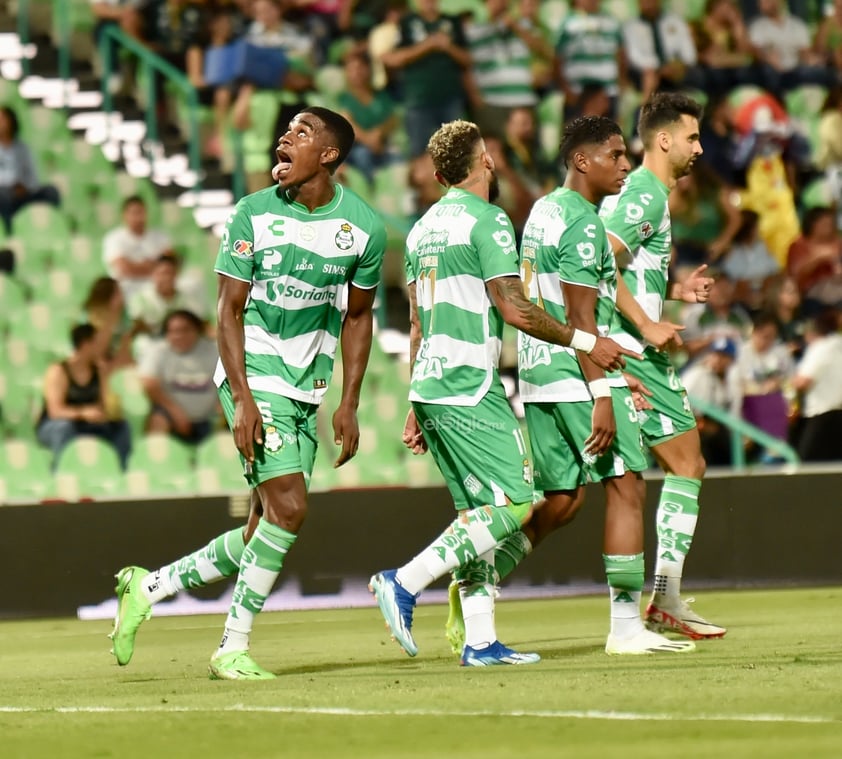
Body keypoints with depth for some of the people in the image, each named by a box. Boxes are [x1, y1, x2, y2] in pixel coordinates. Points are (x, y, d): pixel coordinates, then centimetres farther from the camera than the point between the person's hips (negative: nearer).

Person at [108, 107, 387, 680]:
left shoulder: (364, 227, 0)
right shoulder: (252, 215, -6)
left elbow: (358, 316, 11)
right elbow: (230, 310, -5)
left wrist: (349, 405, 5)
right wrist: (242, 397, -15)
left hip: (307, 390, 4)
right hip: (255, 379, -4)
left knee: (266, 533, 3)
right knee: (288, 508, -17)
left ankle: (149, 588, 19)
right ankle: (233, 648, -5)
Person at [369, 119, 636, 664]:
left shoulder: (423, 228, 16)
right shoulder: (487, 221, -9)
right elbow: (514, 310, -16)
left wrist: (417, 407, 23)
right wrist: (585, 342, -7)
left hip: (430, 390, 9)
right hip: (470, 390, -9)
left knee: (478, 510, 10)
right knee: (513, 505, -7)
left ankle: (481, 640, 6)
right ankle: (405, 583, -14)